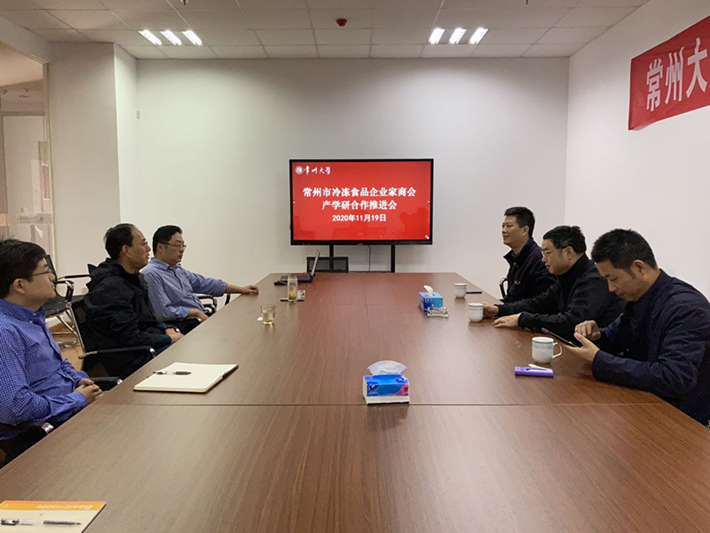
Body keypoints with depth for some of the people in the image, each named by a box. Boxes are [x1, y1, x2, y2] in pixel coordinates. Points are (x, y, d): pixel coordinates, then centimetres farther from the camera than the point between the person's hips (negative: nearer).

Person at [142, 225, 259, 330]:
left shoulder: (177, 269, 18)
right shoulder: (151, 274, -12)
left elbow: (204, 283, 21)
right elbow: (164, 312, -19)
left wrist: (241, 289, 17)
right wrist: (196, 312, -15)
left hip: (203, 318, 9)